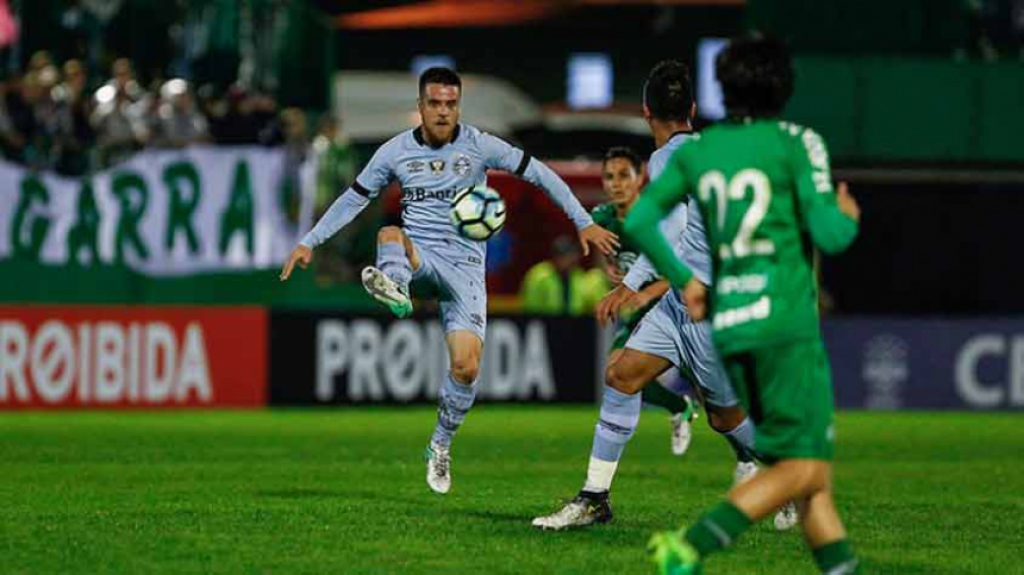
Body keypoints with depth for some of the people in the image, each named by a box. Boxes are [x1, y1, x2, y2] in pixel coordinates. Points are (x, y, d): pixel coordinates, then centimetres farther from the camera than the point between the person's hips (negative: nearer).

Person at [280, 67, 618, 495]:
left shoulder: (479, 146, -2)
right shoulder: (396, 152, 3)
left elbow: (539, 174, 3)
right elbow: (354, 198, 13)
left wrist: (583, 222, 0)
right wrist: (309, 242, 8)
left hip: (464, 266, -1)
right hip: (418, 257, 1)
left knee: (466, 367, -12)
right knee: (390, 234, -35)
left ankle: (441, 444, 10)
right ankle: (394, 287, -67)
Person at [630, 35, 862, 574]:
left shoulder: (697, 150, 10)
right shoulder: (796, 143, -5)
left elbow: (637, 220, 8)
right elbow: (829, 235, -11)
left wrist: (682, 278, 19)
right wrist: (848, 218, 11)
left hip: (728, 326, 7)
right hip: (785, 321, -7)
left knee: (814, 474, 11)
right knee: (802, 468, -7)